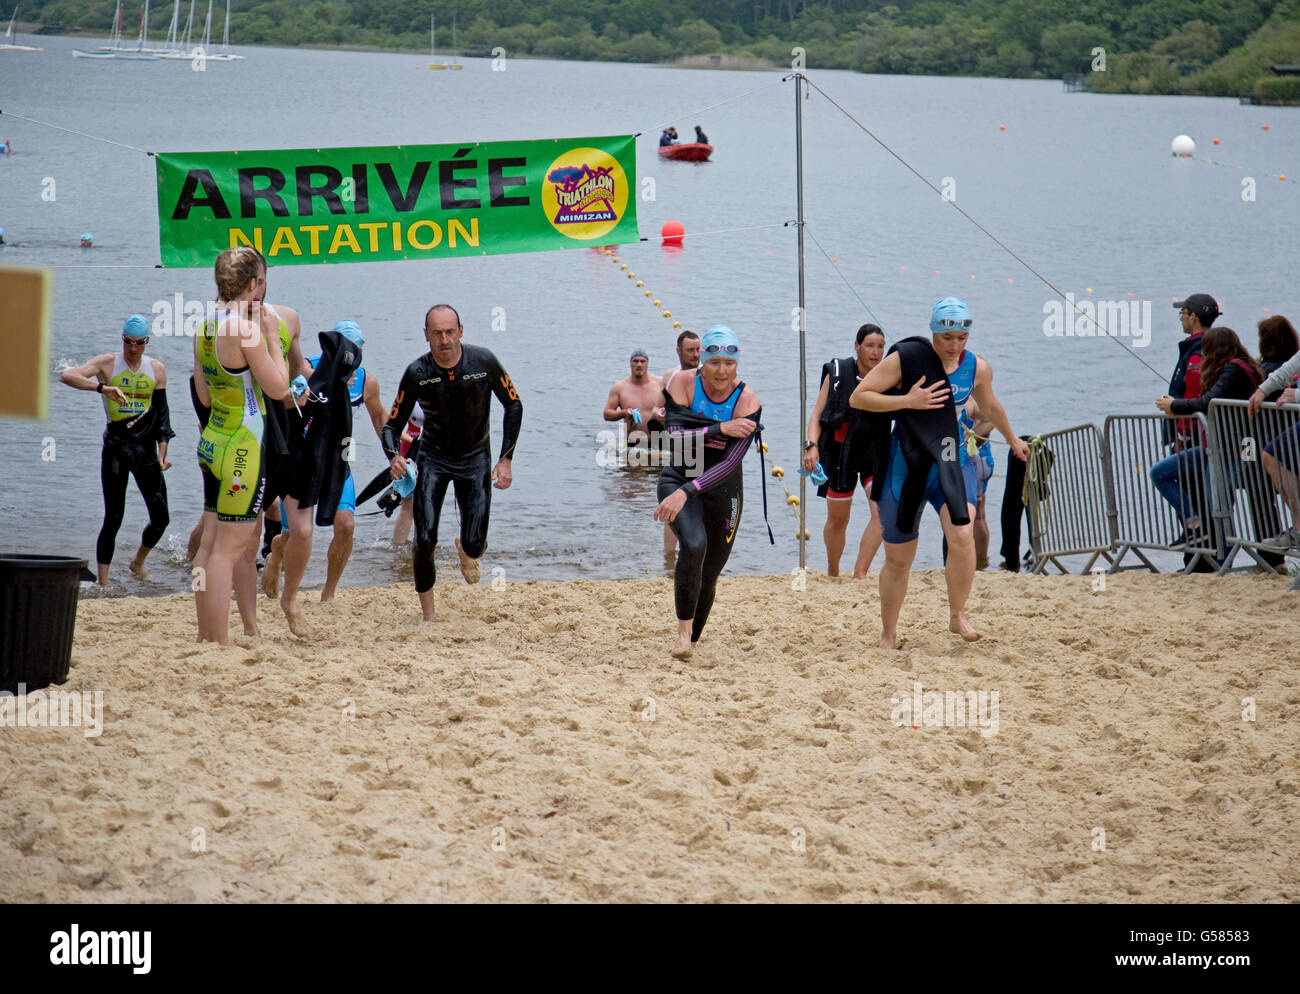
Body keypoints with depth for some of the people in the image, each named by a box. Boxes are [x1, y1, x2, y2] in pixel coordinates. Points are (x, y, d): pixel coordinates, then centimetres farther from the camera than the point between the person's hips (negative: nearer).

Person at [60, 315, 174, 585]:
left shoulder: (157, 369, 8)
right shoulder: (107, 364, -3)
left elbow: (162, 413, 10)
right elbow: (67, 376, -17)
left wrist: (162, 451, 0)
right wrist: (102, 387, -31)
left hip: (145, 449, 3)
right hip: (115, 447, -3)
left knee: (161, 518, 3)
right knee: (113, 517, -7)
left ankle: (138, 563, 30)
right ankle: (103, 583, -2)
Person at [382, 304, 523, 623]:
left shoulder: (483, 361, -15)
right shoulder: (417, 373, -16)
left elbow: (514, 406, -2)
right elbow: (392, 424, -9)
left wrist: (506, 460, -7)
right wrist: (395, 456, -31)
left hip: (475, 457, 0)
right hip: (433, 457, 0)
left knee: (475, 545, -6)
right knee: (425, 540, -14)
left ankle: (465, 550, 34)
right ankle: (428, 614, 5)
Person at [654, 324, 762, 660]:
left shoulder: (747, 402, -16)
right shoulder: (683, 383, -13)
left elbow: (731, 462, -24)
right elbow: (677, 436, -23)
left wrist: (686, 492, -33)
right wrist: (721, 428, -31)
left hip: (723, 489, 2)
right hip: (678, 480, -1)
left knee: (709, 576, 8)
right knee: (694, 544, -31)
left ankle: (692, 641, 33)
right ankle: (683, 632, -20)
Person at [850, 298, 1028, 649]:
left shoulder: (977, 368, 1)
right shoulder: (905, 358, -11)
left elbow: (990, 406, 22)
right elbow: (858, 397, -11)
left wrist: (1012, 440, 37)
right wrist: (907, 401, -21)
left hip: (952, 460, 2)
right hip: (906, 463, -2)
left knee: (962, 535, -25)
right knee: (898, 559, 5)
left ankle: (957, 616, -6)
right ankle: (888, 636, 24)